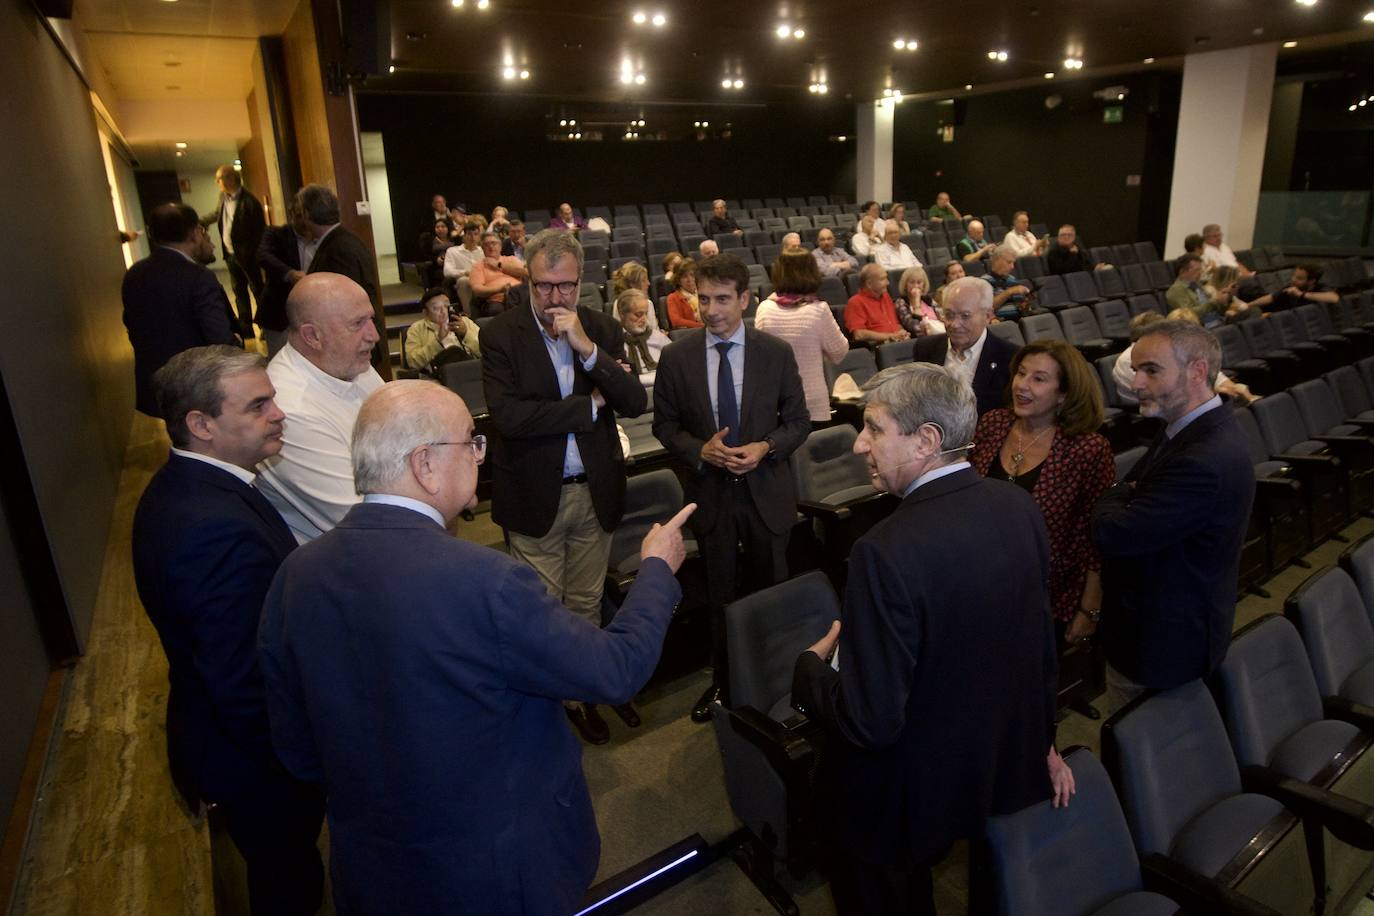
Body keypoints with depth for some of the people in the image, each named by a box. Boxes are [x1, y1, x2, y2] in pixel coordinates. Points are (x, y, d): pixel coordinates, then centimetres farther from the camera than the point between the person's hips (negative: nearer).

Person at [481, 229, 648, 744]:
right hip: (534, 495, -3)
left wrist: (587, 348, -22)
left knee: (586, 603, 19)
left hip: (595, 491, 3)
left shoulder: (603, 329, 0)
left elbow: (634, 403, -9)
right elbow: (507, 415, -22)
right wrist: (588, 406, -15)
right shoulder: (501, 334, -10)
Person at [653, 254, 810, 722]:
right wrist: (700, 450, -17)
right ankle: (723, 681, 34)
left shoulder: (777, 353, -6)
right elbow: (665, 425, 1)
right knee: (720, 596, 15)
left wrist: (766, 447, -18)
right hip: (710, 494, 0)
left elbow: (799, 420, 1)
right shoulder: (676, 357, -6)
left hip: (766, 492, 0)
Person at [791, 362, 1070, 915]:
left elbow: (870, 721, -30)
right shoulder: (1019, 508, -9)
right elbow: (1041, 640, 4)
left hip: (908, 799, -6)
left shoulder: (887, 552, -34)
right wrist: (1041, 740, 19)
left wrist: (810, 664, -10)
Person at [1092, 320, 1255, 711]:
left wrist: (1120, 493, -10)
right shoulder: (1198, 427, 2)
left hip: (1160, 643, -9)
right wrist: (1129, 495, -11)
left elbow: (1110, 534, -28)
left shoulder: (1205, 462, -31)